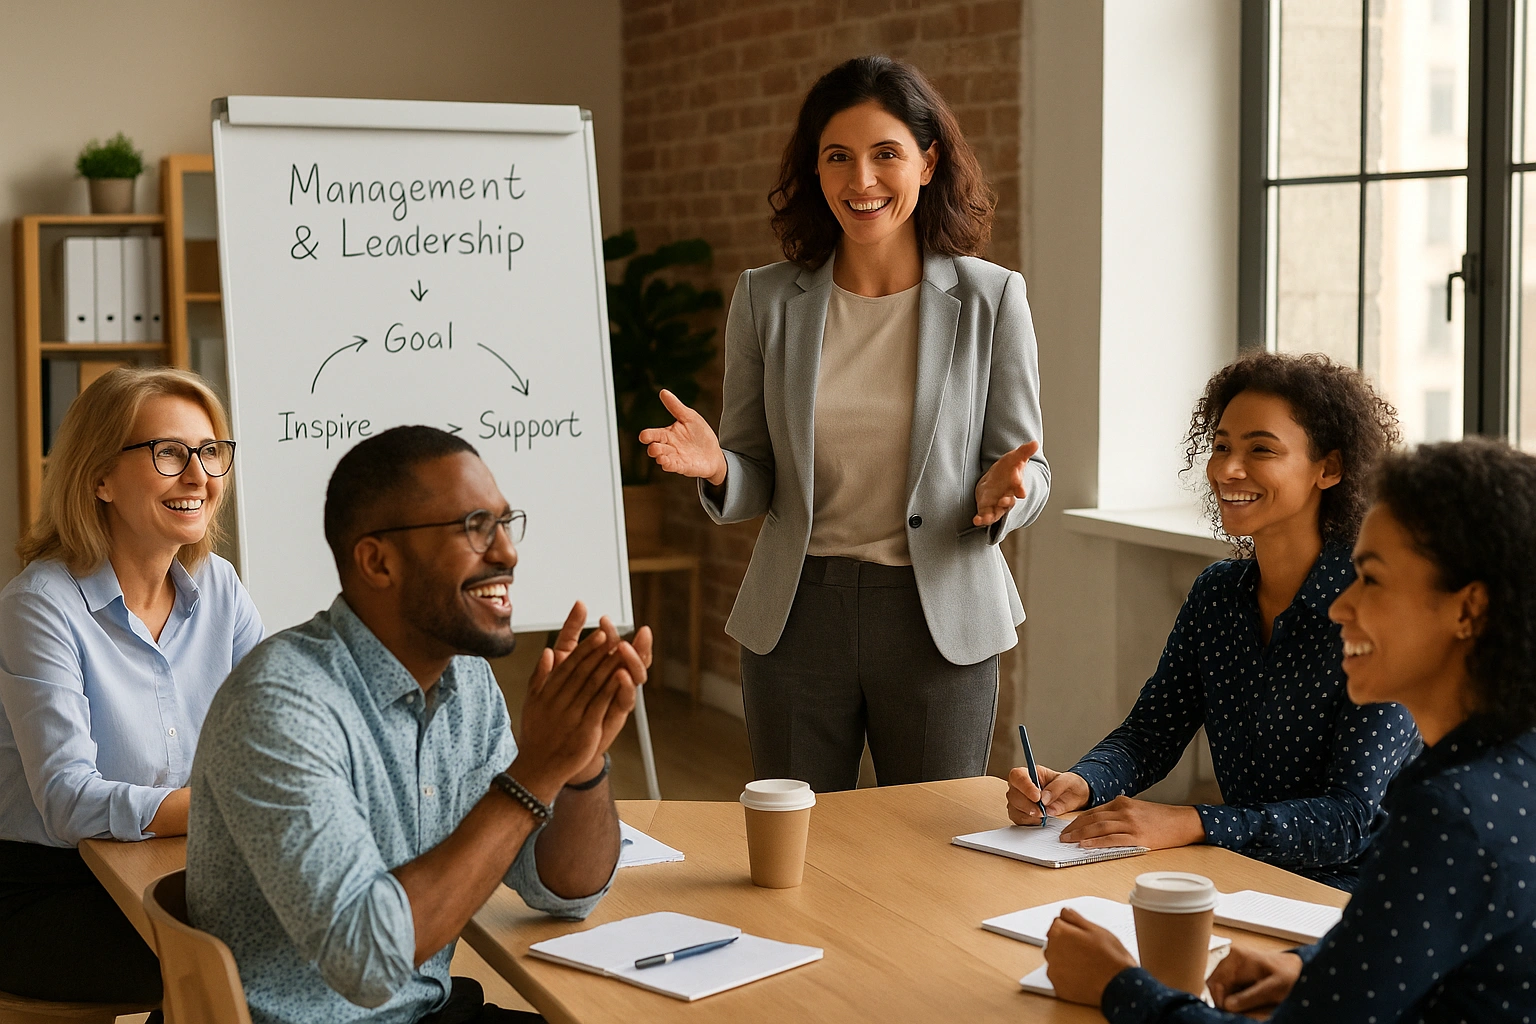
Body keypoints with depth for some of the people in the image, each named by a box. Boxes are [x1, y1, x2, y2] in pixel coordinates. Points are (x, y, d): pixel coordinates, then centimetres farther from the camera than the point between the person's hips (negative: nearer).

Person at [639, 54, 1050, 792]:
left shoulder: (990, 299, -2)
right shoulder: (765, 300, 2)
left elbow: (1028, 467, 2)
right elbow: (756, 482, 6)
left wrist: (1002, 491, -21)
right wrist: (718, 469, -16)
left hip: (941, 615, -1)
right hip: (797, 616, 1)